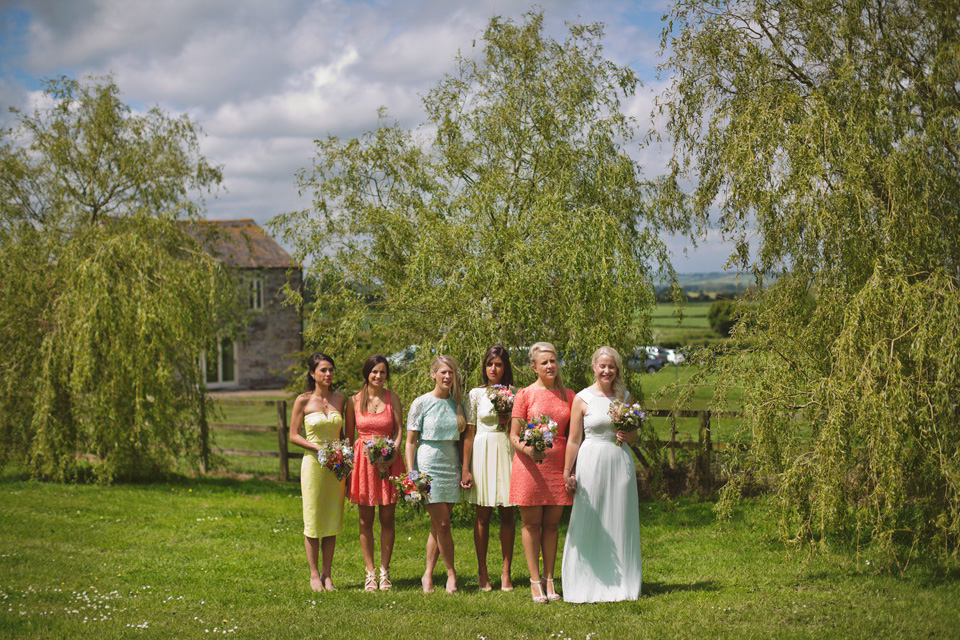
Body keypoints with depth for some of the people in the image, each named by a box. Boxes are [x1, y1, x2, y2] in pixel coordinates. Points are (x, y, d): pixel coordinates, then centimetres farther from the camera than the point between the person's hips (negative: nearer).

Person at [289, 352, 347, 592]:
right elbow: (294, 435, -3)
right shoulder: (303, 401, -4)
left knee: (333, 519, 5)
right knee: (313, 519, 0)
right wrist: (319, 448, -14)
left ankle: (327, 574, 13)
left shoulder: (339, 399, 8)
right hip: (313, 464, -4)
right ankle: (314, 574, 9)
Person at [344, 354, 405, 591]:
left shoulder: (392, 398, 3)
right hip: (363, 461, 0)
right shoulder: (354, 401, 4)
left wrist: (392, 454, -15)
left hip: (389, 462, 0)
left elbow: (399, 431, 0)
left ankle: (384, 571, 11)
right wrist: (349, 462, 0)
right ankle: (370, 573, 10)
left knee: (387, 519, 2)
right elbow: (349, 435, 9)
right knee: (366, 520, 3)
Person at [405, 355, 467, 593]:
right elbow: (410, 441, -1)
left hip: (452, 466, 4)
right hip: (429, 466, -4)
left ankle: (428, 575, 12)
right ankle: (451, 572, 7)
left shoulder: (456, 404, 10)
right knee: (442, 524, -7)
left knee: (438, 525, 4)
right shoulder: (421, 403, -2)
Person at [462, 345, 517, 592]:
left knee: (507, 515, 1)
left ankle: (506, 572, 6)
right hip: (482, 452, -1)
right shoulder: (476, 394, 4)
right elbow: (469, 432, 2)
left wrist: (510, 421, -7)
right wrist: (465, 468, -3)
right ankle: (483, 572, 9)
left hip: (507, 452, 1)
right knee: (483, 515, 3)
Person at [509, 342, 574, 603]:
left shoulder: (567, 395, 10)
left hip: (557, 464, 3)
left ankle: (549, 580, 13)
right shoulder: (525, 394, 0)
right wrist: (527, 449, -22)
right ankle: (535, 581, 6)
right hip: (530, 464, -3)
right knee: (531, 523, 2)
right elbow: (514, 435, -2)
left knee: (552, 523, 6)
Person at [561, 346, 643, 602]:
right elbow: (574, 440, 0)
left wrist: (628, 436, -5)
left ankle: (620, 585, 12)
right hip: (591, 462, -3)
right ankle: (589, 586, 5)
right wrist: (567, 472, -2)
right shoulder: (583, 398, -1)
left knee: (620, 522, 4)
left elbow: (635, 434, 17)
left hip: (620, 462, 3)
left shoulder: (624, 396, 9)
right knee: (589, 523, -3)